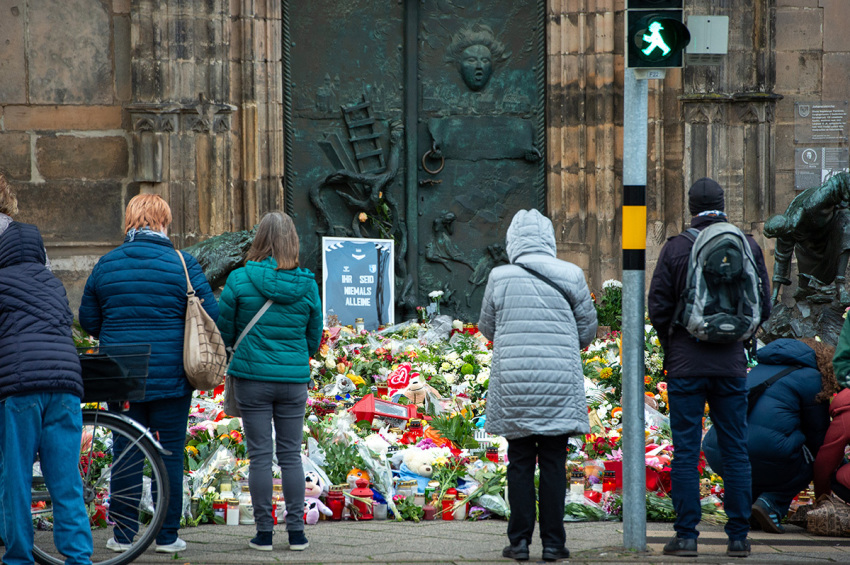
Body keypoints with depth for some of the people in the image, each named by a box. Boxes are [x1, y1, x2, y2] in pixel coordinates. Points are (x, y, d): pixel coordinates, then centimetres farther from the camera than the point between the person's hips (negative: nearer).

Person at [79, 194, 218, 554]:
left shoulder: (106, 265, 2)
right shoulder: (182, 265, -6)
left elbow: (88, 319, 8)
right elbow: (212, 317, -6)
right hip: (171, 376, -2)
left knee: (125, 452, 9)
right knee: (170, 453, 5)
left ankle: (122, 536, 11)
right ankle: (167, 536, 8)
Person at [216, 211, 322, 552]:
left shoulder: (240, 280, -9)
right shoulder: (307, 285, -2)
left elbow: (223, 331, -1)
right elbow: (314, 338, 9)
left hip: (252, 377, -2)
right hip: (294, 379, 2)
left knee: (259, 455, 4)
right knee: (291, 455, 10)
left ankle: (264, 532, 5)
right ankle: (296, 531, 10)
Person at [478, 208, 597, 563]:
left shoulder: (499, 277, -2)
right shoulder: (570, 275, -2)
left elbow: (487, 328, 9)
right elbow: (588, 328, 6)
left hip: (513, 383, 0)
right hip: (560, 384, 0)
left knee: (519, 462, 7)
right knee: (553, 463, 5)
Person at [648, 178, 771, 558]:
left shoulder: (676, 249, -6)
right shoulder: (748, 247, 1)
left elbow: (658, 306, -5)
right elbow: (763, 307, 5)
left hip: (686, 365, -2)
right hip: (731, 364, 2)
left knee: (686, 451, 1)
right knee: (735, 451, 7)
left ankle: (686, 535, -1)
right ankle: (738, 536, 7)